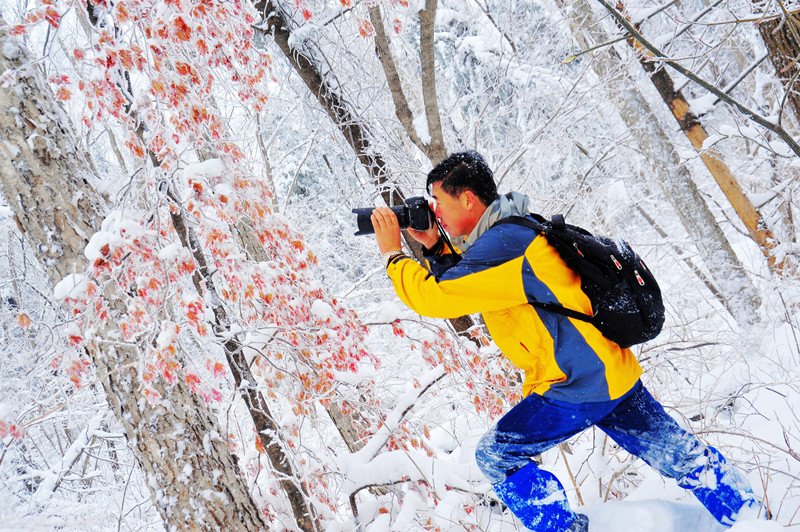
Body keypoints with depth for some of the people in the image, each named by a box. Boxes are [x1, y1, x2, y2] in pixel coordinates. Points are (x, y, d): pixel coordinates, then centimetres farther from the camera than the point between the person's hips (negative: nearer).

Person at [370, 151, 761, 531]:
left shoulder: (501, 244, -20)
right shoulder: (517, 228, 11)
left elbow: (435, 297, -24)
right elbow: (468, 284, 22)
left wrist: (393, 254, -10)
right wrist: (435, 247, 9)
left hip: (578, 389, -10)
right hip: (615, 373, 10)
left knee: (495, 457, 2)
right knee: (681, 459, 17)